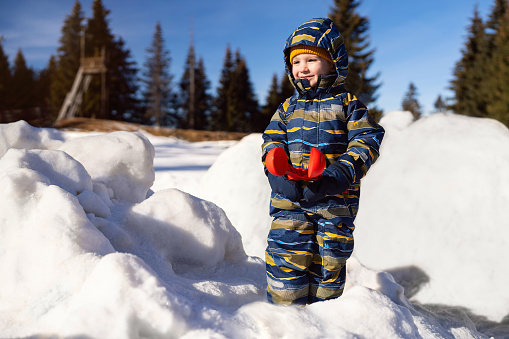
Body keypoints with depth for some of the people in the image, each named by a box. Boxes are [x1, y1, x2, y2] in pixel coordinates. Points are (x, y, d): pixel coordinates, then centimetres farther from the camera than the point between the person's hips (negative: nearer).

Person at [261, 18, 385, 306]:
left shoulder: (348, 105, 2)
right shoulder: (288, 108, 11)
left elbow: (366, 141, -6)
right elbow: (272, 143, 6)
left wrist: (340, 174, -23)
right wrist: (279, 173, -16)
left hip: (336, 200, -1)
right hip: (290, 197, 2)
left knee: (329, 260, 7)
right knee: (287, 255, -5)